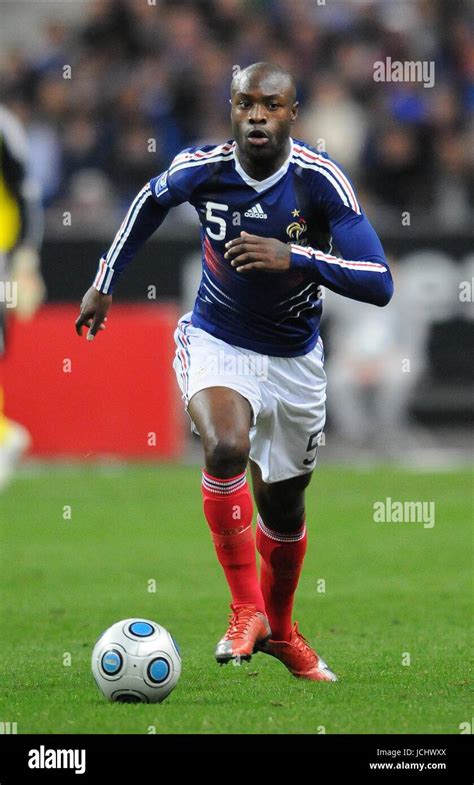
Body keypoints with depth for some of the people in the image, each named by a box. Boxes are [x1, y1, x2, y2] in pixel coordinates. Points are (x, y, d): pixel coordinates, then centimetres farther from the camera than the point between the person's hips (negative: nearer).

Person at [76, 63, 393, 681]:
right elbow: (151, 200, 8)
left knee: (283, 502, 14)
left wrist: (293, 257, -39)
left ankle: (279, 628, 40)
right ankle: (246, 609, -19)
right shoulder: (201, 168, -17)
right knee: (226, 447, -31)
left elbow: (379, 283, -28)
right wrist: (105, 282, 12)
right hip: (216, 345, -1)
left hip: (295, 358, 1)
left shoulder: (321, 180, -22)